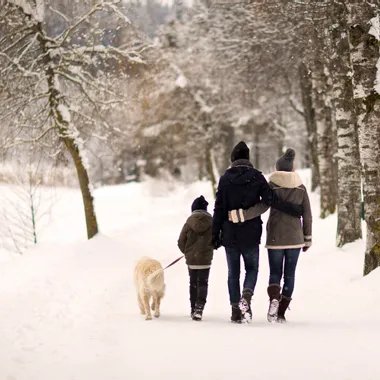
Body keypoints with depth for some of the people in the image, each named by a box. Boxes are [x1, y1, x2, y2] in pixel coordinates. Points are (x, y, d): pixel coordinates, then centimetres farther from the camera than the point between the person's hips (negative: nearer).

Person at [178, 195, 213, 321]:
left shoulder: (189, 223, -7)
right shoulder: (211, 223, -8)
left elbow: (181, 242, -3)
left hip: (191, 259, 1)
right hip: (205, 259, -1)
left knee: (193, 283, 16)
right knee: (203, 283, 3)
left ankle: (193, 309, 22)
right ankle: (199, 307, -17)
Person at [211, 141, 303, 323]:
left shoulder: (225, 178, -2)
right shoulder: (256, 177, -5)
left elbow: (219, 209, -2)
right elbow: (271, 200, -10)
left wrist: (215, 234, 3)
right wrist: (294, 210, 1)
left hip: (230, 234, 1)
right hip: (251, 234, -1)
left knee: (233, 273, 10)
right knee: (252, 268, 13)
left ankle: (235, 309, 6)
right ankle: (246, 296, -15)